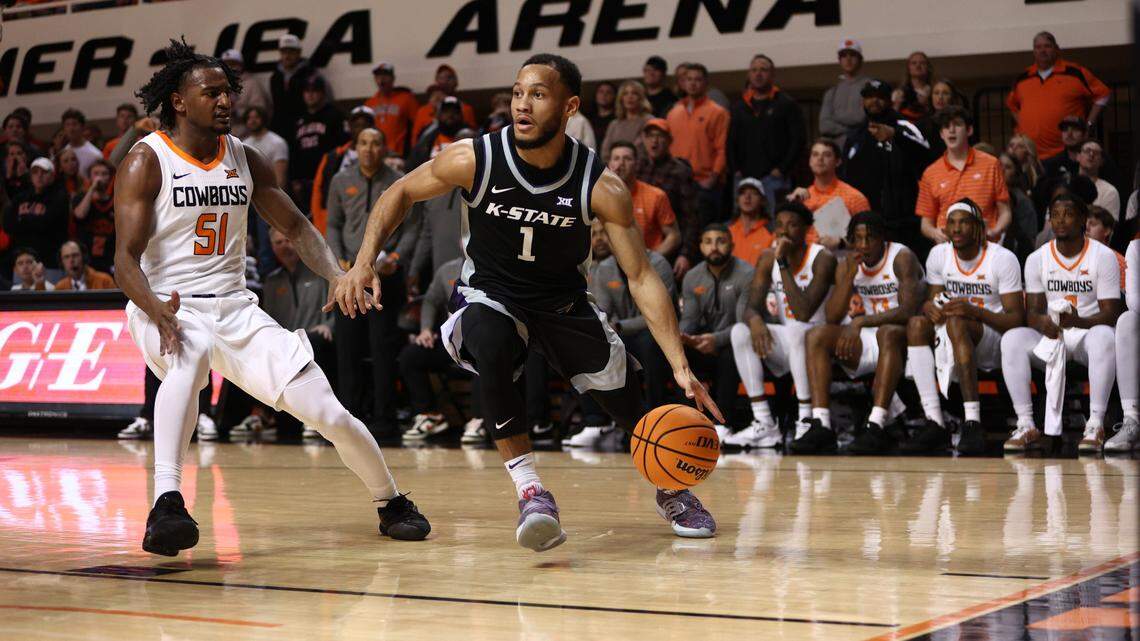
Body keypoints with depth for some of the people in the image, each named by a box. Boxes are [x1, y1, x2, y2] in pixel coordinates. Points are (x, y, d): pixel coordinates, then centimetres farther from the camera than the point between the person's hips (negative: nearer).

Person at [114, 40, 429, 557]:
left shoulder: (243, 158, 7)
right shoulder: (146, 161, -8)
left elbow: (296, 227, 16)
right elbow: (126, 258, -15)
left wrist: (337, 276, -3)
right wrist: (155, 309, -35)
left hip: (235, 308, 5)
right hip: (166, 309, -4)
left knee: (327, 412, -4)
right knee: (192, 352, -42)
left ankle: (390, 503, 21)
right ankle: (166, 505, -46)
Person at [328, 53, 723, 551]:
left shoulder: (600, 186, -22)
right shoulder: (473, 160, -22)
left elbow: (640, 277, -19)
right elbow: (401, 193, -3)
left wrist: (679, 365, -28)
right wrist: (364, 263, -16)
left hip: (563, 304, 2)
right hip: (489, 298, -2)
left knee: (631, 405, 3)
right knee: (490, 347, -36)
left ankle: (671, 490, 36)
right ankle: (530, 492, -29)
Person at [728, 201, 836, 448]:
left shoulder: (823, 259, -16)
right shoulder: (768, 258, 1)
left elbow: (804, 313, -27)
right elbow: (752, 306, -5)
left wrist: (783, 264, -27)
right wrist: (755, 320, -31)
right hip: (787, 344, 6)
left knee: (796, 330, -37)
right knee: (740, 331, -18)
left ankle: (806, 420, -30)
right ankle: (764, 425, -22)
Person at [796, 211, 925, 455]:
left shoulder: (902, 258, -11)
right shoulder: (847, 266, 6)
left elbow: (908, 311, -24)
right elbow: (832, 317, -3)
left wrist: (860, 322, -31)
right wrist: (850, 274, -13)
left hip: (905, 337, -6)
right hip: (868, 339, 6)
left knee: (888, 334, -39)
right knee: (817, 335, -15)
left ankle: (877, 427, -48)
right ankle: (820, 426, -28)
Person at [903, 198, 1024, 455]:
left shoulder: (1003, 259, -10)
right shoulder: (938, 255, 5)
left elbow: (1016, 320, -14)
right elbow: (933, 300, 12)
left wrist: (974, 311, -30)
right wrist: (929, 307, -14)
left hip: (996, 342, -5)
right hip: (953, 339, 5)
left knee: (956, 322, -35)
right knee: (917, 324, -23)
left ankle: (973, 422, -42)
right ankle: (935, 425, -30)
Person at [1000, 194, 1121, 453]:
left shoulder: (1103, 256, -5)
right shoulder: (1037, 259, 4)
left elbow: (1111, 313, -10)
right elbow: (1033, 310, 2)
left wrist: (1079, 321, -31)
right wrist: (1043, 322, -25)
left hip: (1088, 331, -3)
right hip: (1050, 334, 3)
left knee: (1104, 337, -39)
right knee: (1011, 339, -27)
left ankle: (1095, 425, -36)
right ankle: (1026, 426, -27)